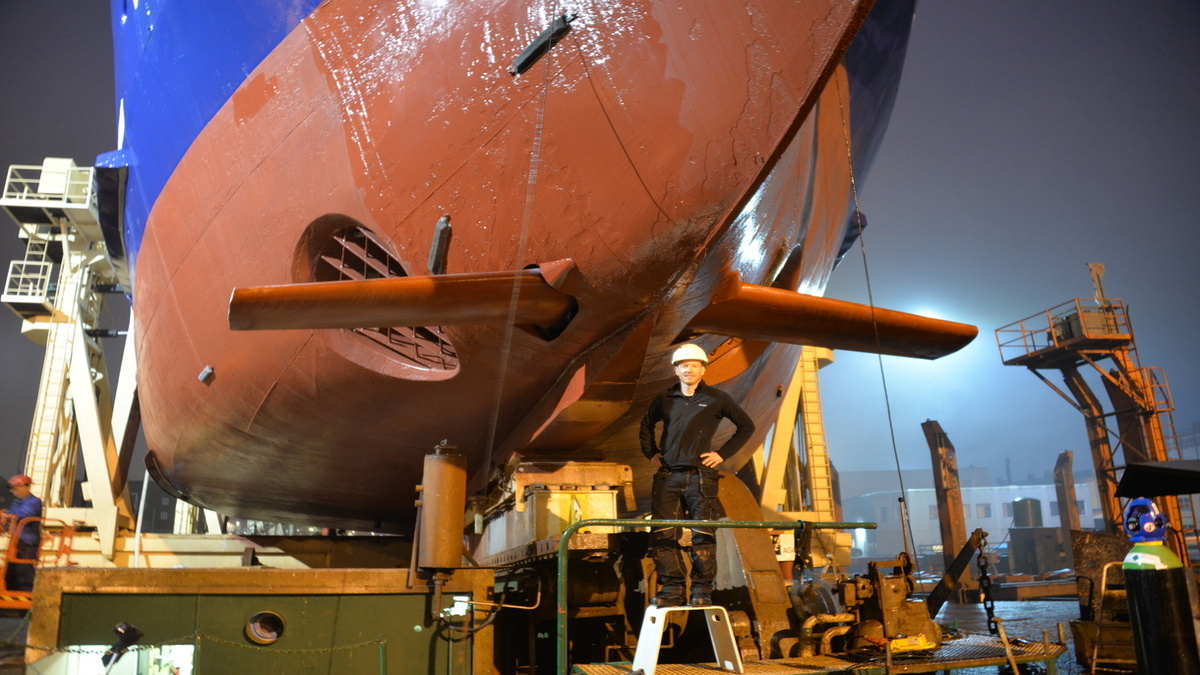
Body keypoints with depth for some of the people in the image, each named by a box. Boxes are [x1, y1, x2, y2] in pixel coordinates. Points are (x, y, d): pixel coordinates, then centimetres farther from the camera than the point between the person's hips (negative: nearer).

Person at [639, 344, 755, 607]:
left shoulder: (716, 398, 3)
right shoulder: (665, 399, 11)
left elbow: (746, 426, 8)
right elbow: (646, 424, 29)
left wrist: (722, 454, 1)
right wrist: (651, 453, 15)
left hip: (700, 476, -3)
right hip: (667, 476, 3)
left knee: (703, 535, -3)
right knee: (662, 535, 0)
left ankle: (702, 592, 8)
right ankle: (671, 590, 10)